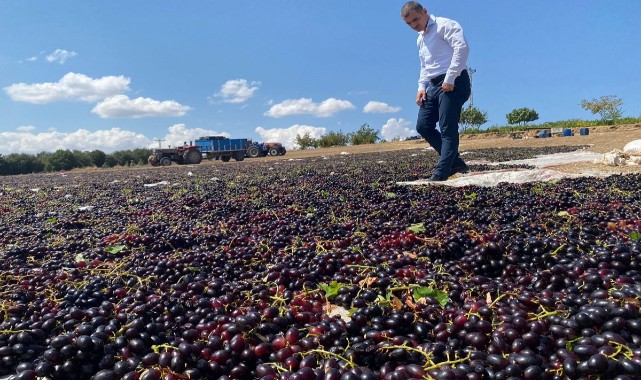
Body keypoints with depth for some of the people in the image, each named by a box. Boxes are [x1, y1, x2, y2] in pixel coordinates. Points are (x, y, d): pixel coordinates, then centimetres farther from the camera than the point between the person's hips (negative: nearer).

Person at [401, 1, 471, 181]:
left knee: (447, 130, -11)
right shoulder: (420, 39, 23)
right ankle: (455, 162, 10)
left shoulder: (444, 25, -4)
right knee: (423, 126, 2)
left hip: (453, 83, -9)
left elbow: (462, 47, -18)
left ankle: (441, 173, -10)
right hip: (434, 85, 9)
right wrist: (422, 87, 12)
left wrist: (450, 79, -22)